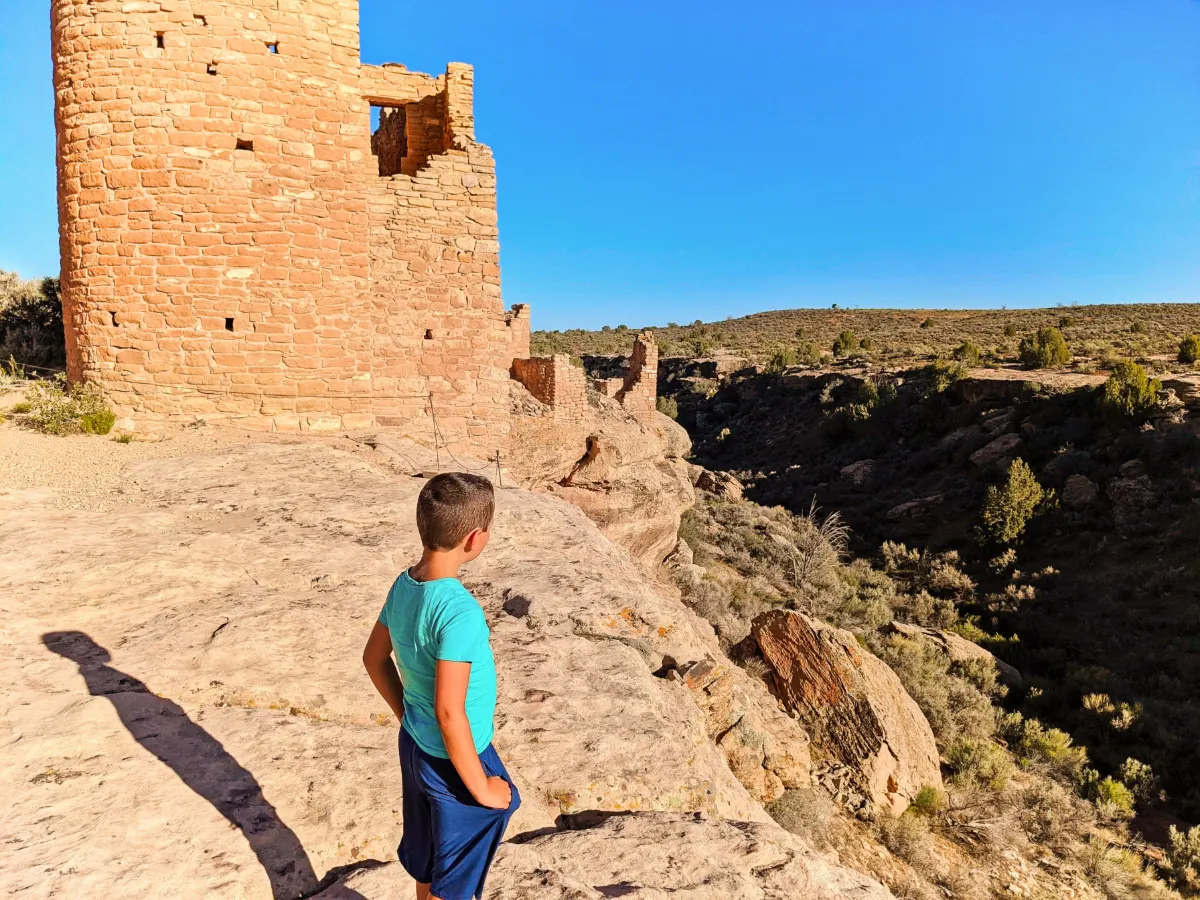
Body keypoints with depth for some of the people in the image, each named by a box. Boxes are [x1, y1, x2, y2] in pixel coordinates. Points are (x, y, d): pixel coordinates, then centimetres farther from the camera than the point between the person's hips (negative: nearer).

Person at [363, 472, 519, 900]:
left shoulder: (404, 584, -7)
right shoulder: (459, 611, -32)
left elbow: (375, 658, 6)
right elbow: (449, 713, -29)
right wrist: (480, 787, -16)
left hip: (415, 747, 7)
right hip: (452, 762, -7)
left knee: (427, 855, 29)